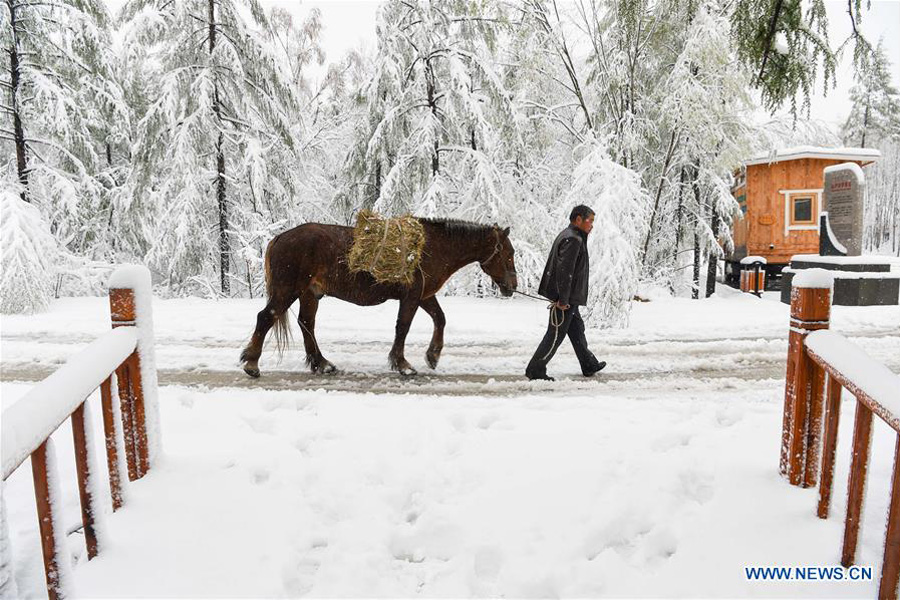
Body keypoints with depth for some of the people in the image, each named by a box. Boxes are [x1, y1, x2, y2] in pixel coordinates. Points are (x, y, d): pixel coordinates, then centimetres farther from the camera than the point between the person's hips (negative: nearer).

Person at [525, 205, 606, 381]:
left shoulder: (569, 236, 16)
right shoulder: (573, 239, -18)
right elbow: (564, 271, -25)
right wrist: (563, 300, -24)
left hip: (569, 298, 11)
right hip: (566, 298, -11)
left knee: (577, 330, 19)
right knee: (556, 334, -3)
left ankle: (589, 365, 32)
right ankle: (535, 370, 4)